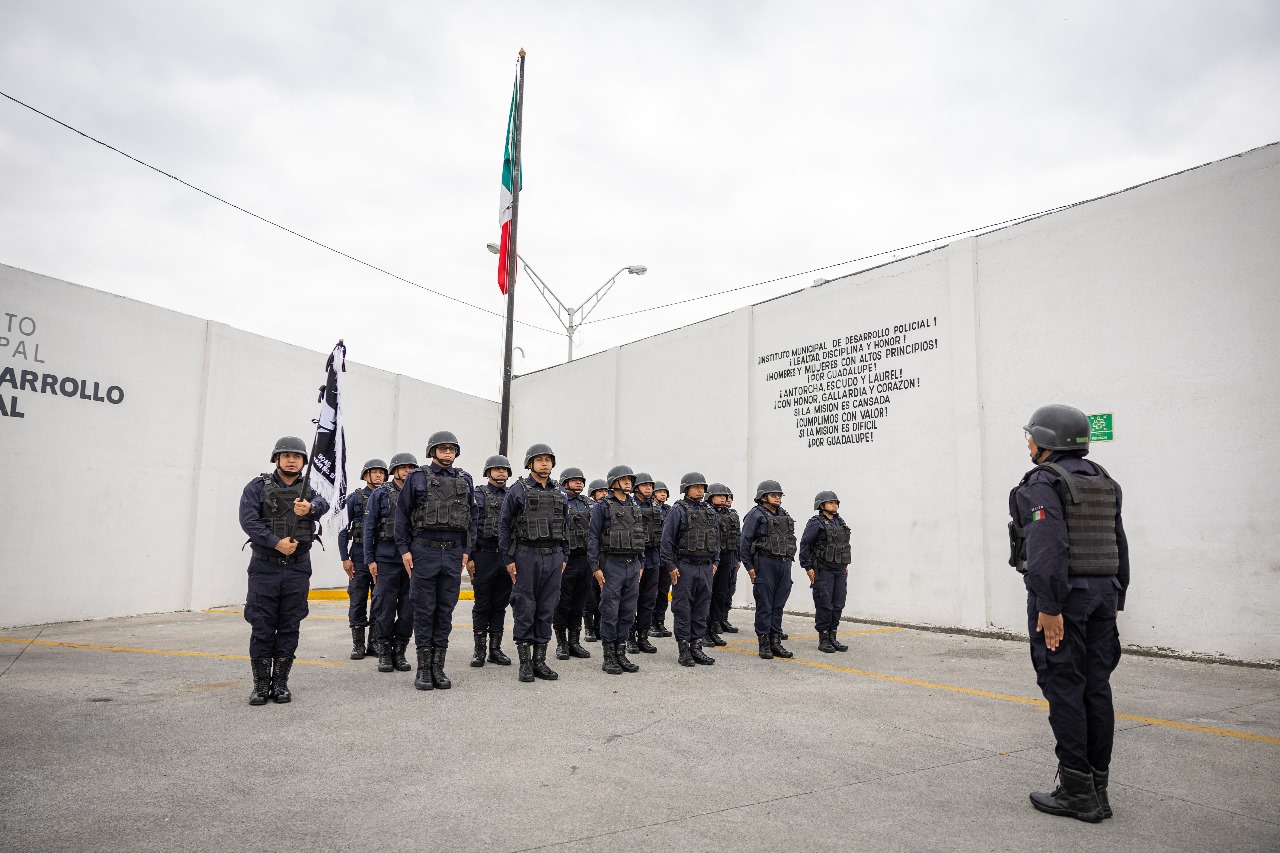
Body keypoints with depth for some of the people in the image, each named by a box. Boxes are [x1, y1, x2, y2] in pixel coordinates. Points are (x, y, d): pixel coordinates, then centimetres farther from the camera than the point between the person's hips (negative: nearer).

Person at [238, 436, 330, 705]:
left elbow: (323, 503, -17)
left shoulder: (310, 488, 5)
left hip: (298, 569, 2)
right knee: (261, 627, 2)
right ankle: (261, 684, 13)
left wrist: (310, 507, -40)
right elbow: (248, 520, -12)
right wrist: (276, 542, -21)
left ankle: (280, 683, 16)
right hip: (264, 567, -1)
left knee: (289, 628, 6)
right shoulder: (258, 486, 1)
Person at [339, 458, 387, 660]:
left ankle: (375, 644, 15)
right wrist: (345, 558, -6)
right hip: (360, 556, -2)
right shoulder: (354, 498, 2)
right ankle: (358, 645, 11)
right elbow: (343, 530, 1)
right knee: (358, 602, 2)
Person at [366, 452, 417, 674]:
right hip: (386, 559, -2)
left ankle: (400, 651, 17)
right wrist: (370, 559, -3)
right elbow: (369, 528, 1)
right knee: (385, 607, 0)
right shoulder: (381, 494, 2)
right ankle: (384, 652, 12)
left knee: (408, 608, 5)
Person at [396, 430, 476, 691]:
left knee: (446, 610, 6)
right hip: (424, 552, -3)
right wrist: (404, 549, -4)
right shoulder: (417, 478, 1)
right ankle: (423, 668, 11)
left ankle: (438, 667, 15)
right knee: (424, 610, 2)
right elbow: (402, 514, 1)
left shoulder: (465, 480, 10)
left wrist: (466, 550, 6)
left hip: (453, 554, 3)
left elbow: (472, 516, 12)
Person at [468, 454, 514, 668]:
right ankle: (479, 649, 10)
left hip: (507, 558, 4)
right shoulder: (478, 495, 0)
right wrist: (469, 557, -11)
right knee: (482, 604, 2)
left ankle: (495, 648, 16)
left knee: (500, 604, 8)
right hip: (484, 556, -3)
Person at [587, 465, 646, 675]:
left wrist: (640, 564, 15)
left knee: (628, 612, 8)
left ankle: (621, 652, 18)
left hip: (633, 565, 6)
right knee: (610, 612, -1)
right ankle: (609, 657, 7)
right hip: (612, 565, -6)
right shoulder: (602, 506, -3)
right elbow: (593, 537, -7)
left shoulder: (635, 507, 14)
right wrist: (595, 567, -12)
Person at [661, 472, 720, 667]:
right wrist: (670, 566, -12)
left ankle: (697, 647, 18)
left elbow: (717, 539, 20)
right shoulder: (678, 510, -6)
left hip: (706, 568, 6)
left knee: (702, 609, 9)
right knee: (683, 609, 1)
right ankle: (684, 650, 8)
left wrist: (714, 562, 13)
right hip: (684, 568, -6)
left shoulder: (710, 512, 13)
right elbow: (667, 539, -9)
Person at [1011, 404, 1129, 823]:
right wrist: (1115, 600, 20)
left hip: (1063, 596, -8)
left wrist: (1049, 607, -20)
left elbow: (1049, 548, -21)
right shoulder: (1104, 482, 15)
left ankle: (1077, 792, 4)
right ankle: (1097, 790, 19)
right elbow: (1119, 547, 17)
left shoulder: (1043, 482, -12)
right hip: (1102, 594, 8)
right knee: (1096, 688, 11)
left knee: (1064, 690, -2)